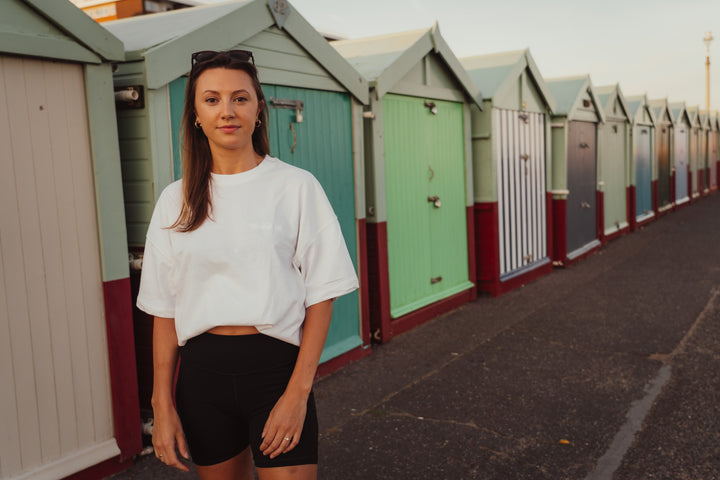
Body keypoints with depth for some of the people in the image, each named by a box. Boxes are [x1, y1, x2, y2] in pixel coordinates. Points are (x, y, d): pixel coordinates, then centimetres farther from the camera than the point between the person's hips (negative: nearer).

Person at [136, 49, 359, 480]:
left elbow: (322, 294, -6)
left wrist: (298, 392, -12)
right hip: (202, 372, 3)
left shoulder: (296, 186, -4)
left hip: (275, 365, -3)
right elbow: (164, 308, 6)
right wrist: (163, 404, 1)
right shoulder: (176, 200, 6)